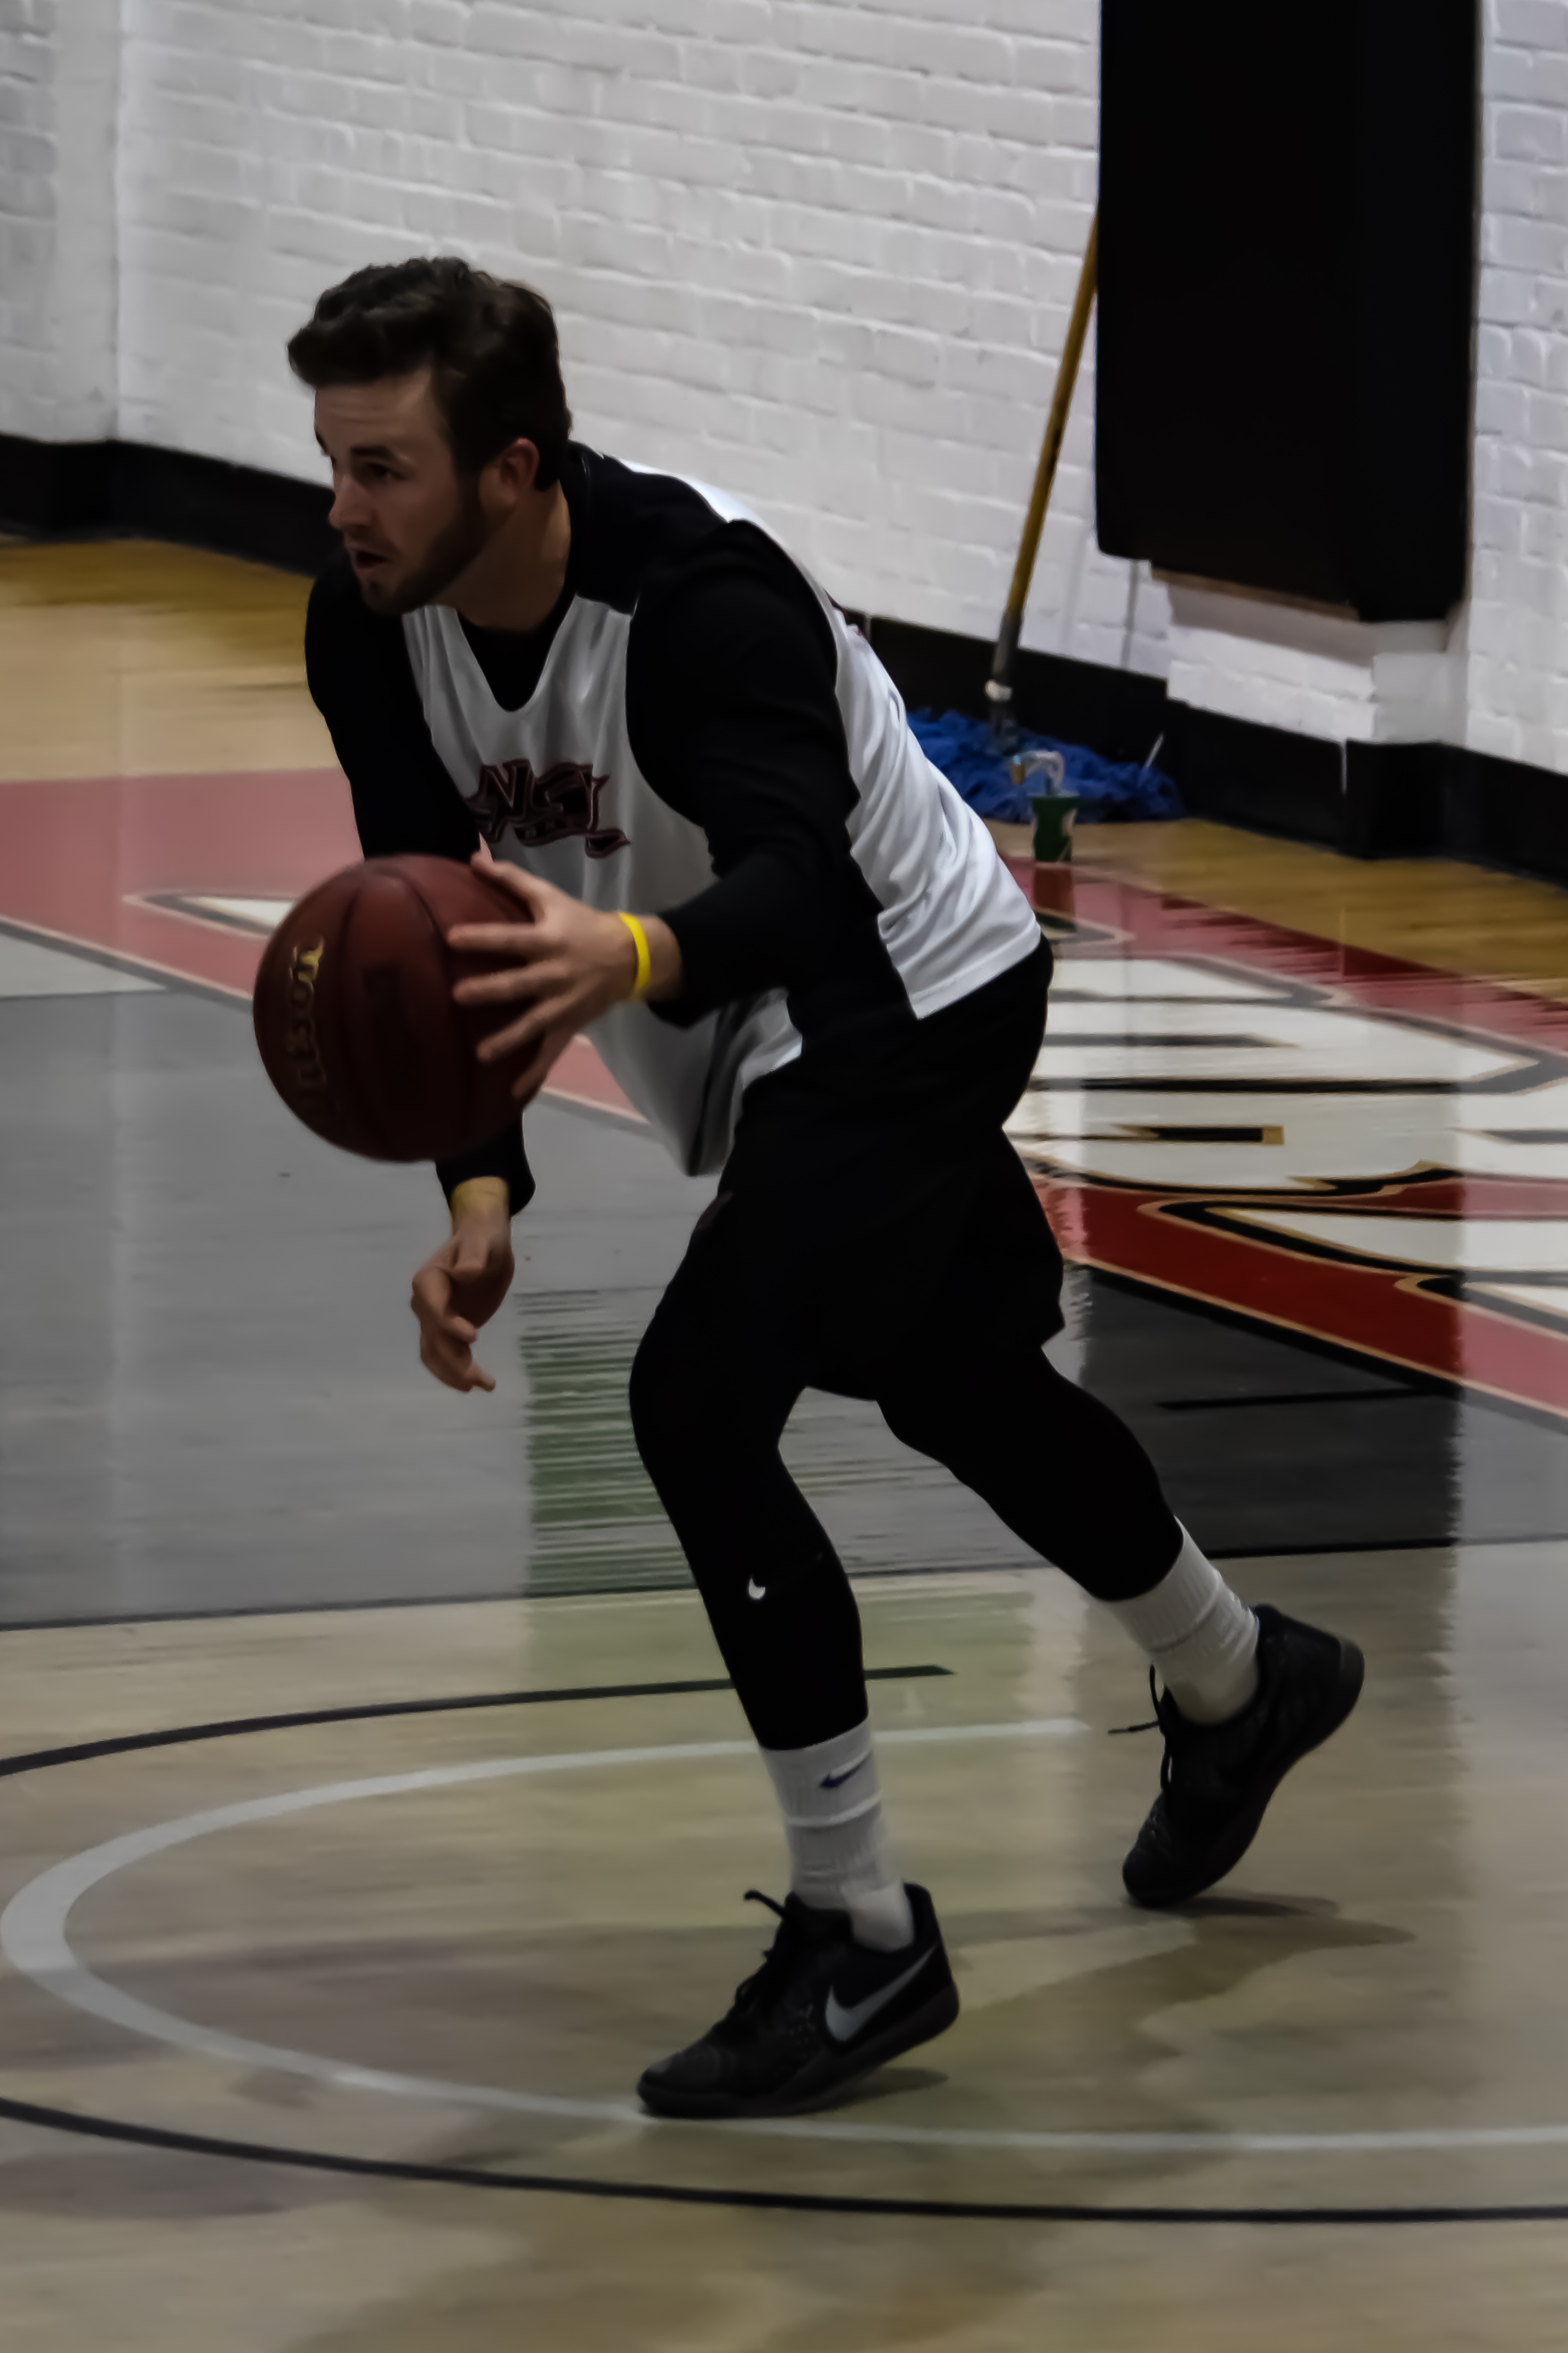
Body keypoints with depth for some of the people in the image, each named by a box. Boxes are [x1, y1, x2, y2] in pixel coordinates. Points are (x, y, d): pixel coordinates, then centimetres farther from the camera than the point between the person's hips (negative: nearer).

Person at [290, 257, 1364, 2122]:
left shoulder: (699, 603, -35)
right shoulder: (373, 635, -14)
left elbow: (801, 889, -48)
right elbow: (435, 928, -8)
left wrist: (635, 956, -70)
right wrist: (482, 1190, -22)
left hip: (916, 1002, -9)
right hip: (776, 1043, 9)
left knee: (696, 1400, -23)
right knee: (956, 1390, 27)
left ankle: (860, 1943, -13)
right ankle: (1238, 1692, 56)